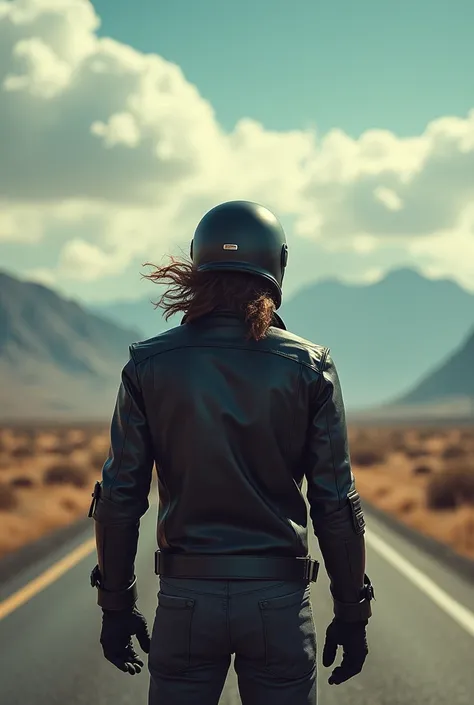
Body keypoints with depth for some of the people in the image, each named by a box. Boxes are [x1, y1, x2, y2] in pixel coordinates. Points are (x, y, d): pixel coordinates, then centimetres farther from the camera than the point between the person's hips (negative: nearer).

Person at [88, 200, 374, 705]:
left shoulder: (149, 364, -1)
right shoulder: (308, 367, -3)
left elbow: (120, 496, -1)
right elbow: (334, 503, -3)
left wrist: (116, 605, 9)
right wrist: (352, 613, 6)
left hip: (186, 593, 1)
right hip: (278, 599, -1)